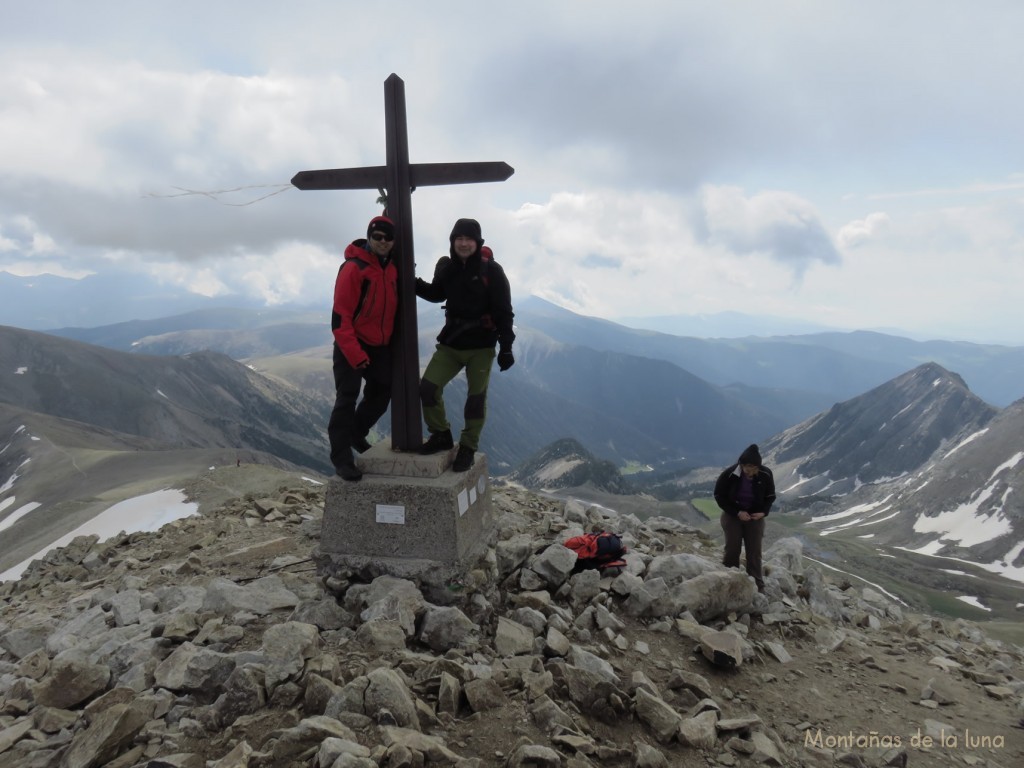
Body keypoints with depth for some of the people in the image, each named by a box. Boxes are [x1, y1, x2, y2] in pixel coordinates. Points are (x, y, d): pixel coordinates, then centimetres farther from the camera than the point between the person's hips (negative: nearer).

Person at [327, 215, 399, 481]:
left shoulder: (391, 268, 5)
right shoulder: (353, 268, -17)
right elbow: (340, 315, -20)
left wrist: (391, 341, 15)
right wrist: (354, 354, -24)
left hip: (380, 345, 7)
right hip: (352, 346, -7)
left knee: (382, 393, 15)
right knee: (346, 400, -6)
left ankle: (355, 434, 35)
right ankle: (342, 457, 1)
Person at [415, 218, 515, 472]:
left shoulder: (491, 270, -12)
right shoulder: (446, 267, 0)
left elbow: (503, 312, -11)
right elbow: (437, 294, 19)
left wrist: (506, 347, -15)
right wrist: (413, 282, 3)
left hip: (481, 345, -4)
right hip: (451, 342, 4)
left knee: (476, 398, 4)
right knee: (428, 387, -1)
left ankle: (467, 448, 20)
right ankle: (441, 436, 19)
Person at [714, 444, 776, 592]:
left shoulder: (766, 474, -18)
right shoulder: (729, 474, -25)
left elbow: (770, 496, -1)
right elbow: (719, 496, -13)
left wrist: (764, 512, -19)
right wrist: (737, 512, -22)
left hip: (755, 517, 2)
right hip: (732, 516, -1)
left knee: (755, 552, 3)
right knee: (732, 550, 0)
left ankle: (758, 587, 12)